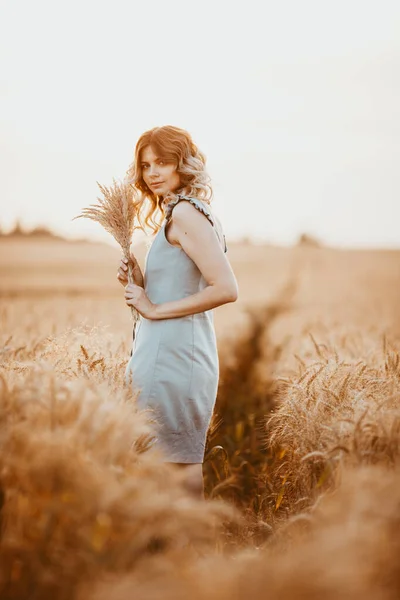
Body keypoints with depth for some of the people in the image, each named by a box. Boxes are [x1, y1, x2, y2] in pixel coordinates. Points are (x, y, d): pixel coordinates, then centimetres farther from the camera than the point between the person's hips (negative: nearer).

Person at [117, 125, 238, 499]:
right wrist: (139, 284, 6)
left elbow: (226, 289, -21)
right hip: (172, 354, 10)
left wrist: (155, 309, -15)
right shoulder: (184, 212, 18)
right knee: (183, 463, 13)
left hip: (173, 358, -10)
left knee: (175, 464, -5)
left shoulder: (185, 213, -11)